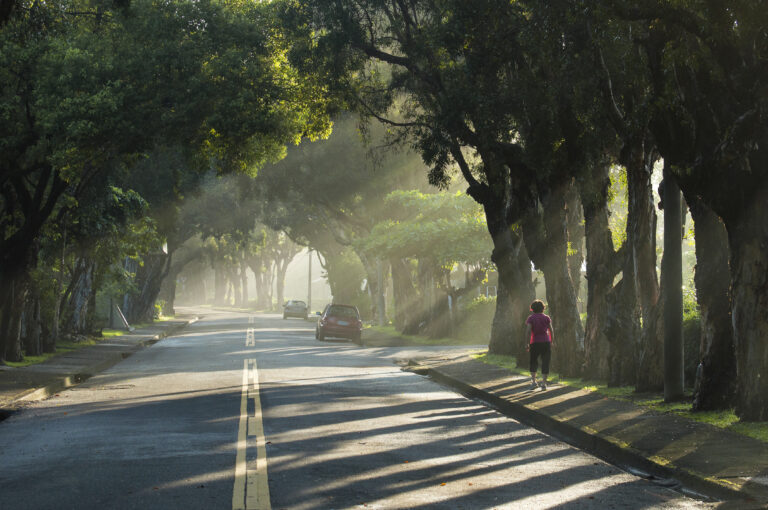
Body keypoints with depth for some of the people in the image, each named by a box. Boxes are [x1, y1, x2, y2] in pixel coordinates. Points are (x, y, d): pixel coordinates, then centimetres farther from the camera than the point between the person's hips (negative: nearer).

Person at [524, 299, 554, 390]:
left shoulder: (530, 318, -3)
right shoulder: (546, 318, 3)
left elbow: (528, 331, -12)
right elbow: (551, 331, 3)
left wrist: (527, 344, -8)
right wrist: (552, 342, 12)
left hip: (534, 343, -1)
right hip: (546, 342, 1)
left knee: (533, 362, 17)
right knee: (545, 363, 3)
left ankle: (533, 381, 9)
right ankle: (544, 384, -2)